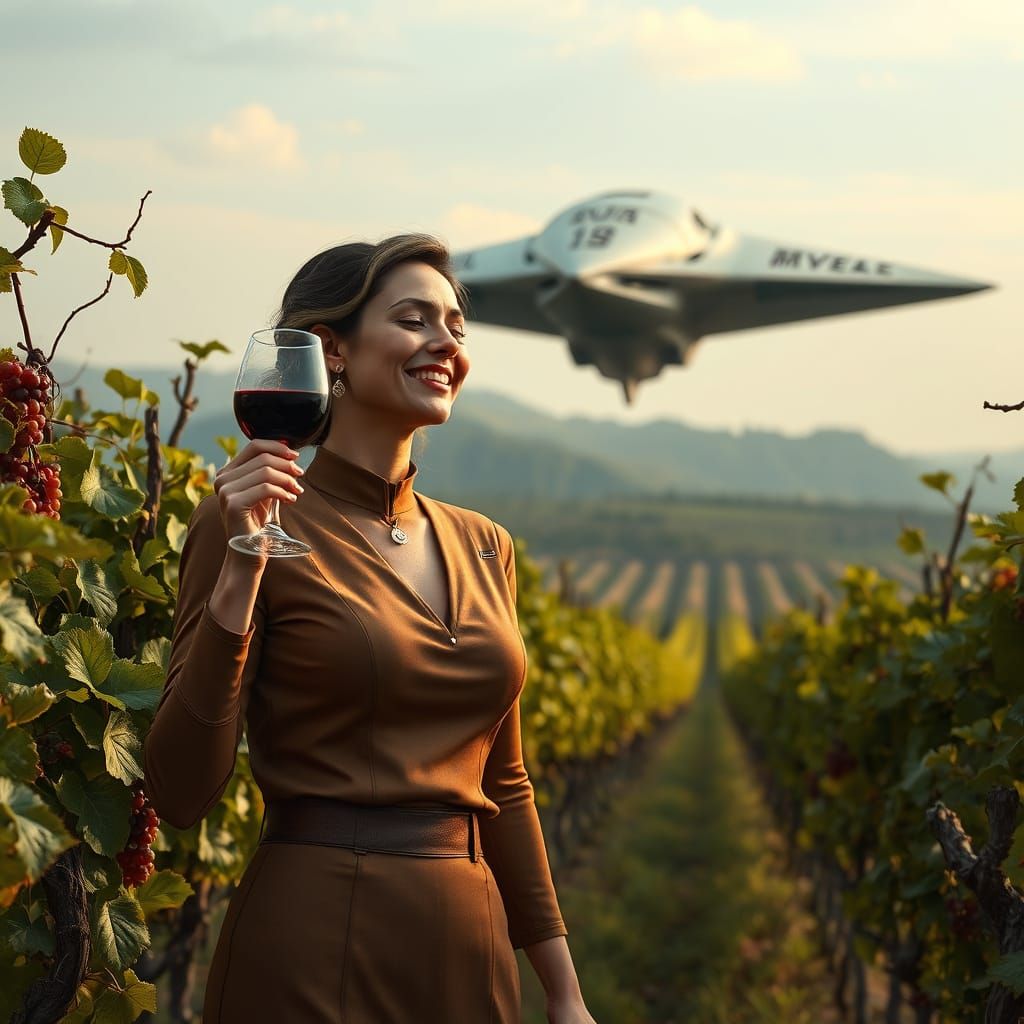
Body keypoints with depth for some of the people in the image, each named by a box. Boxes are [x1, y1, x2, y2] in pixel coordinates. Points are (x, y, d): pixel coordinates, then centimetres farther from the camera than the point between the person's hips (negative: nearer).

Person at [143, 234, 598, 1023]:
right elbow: (182, 795, -13)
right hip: (318, 955, -6)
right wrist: (241, 572, -22)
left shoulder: (483, 546, 10)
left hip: (470, 953, 6)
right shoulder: (253, 523, -7)